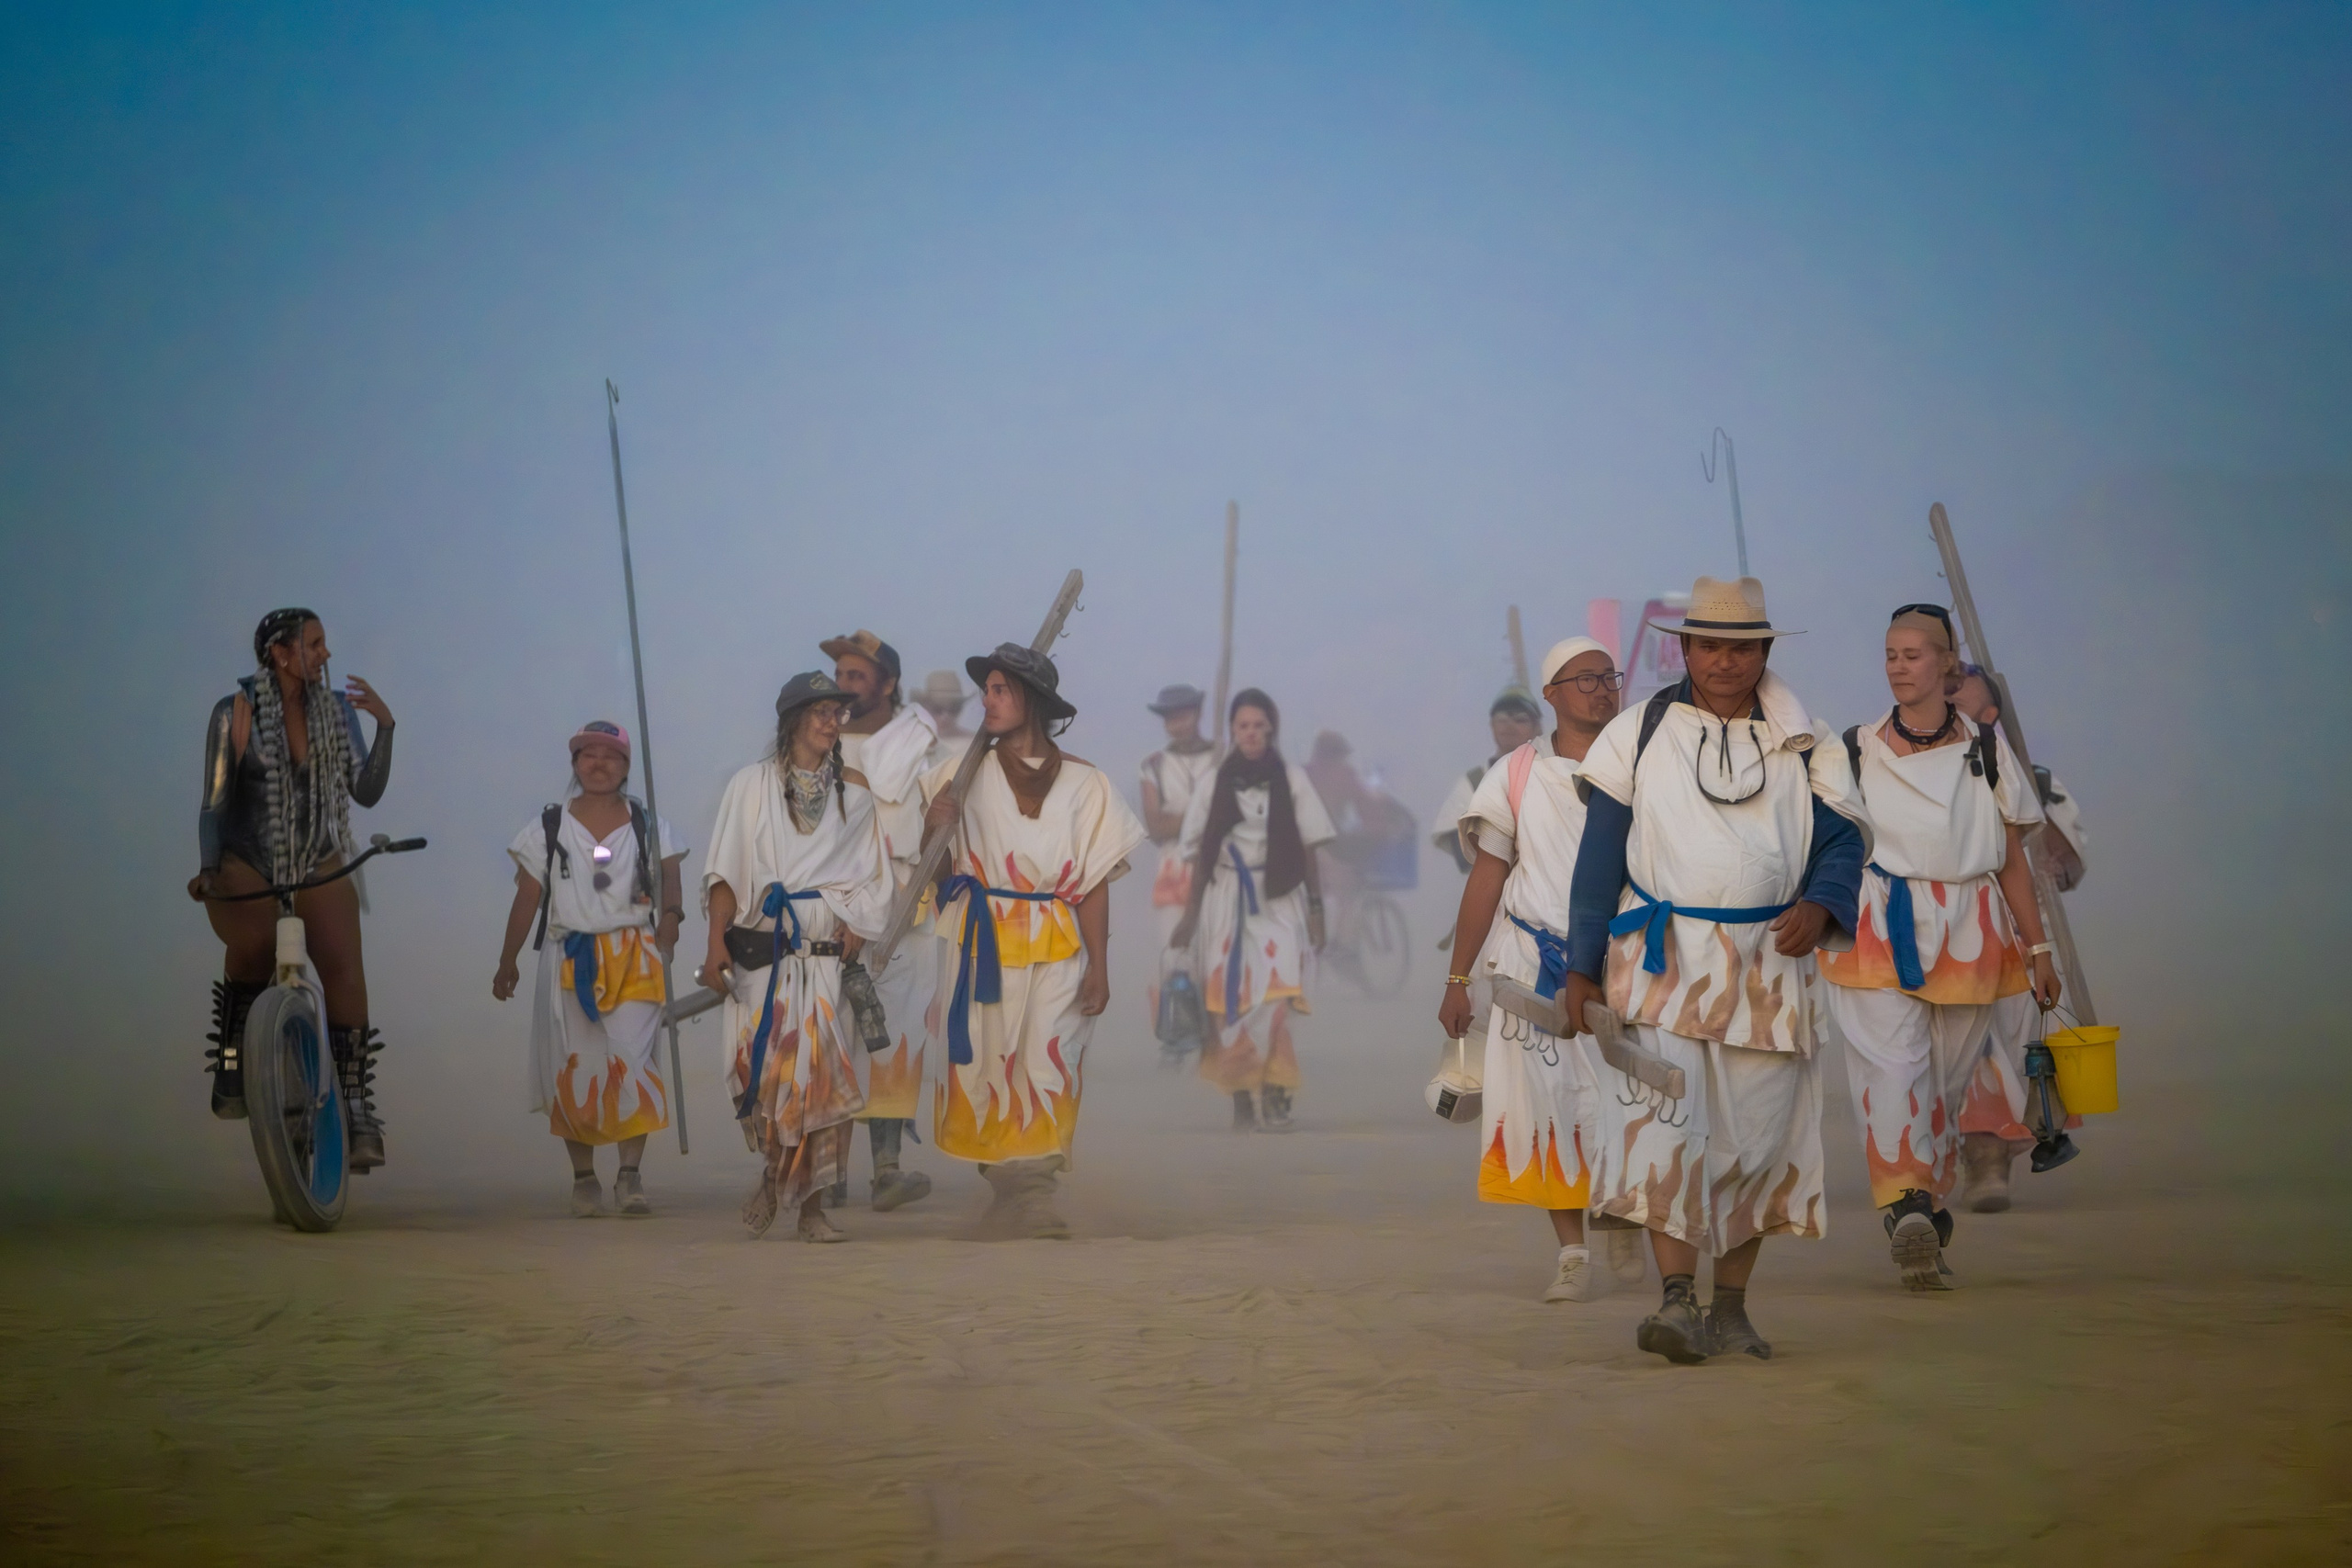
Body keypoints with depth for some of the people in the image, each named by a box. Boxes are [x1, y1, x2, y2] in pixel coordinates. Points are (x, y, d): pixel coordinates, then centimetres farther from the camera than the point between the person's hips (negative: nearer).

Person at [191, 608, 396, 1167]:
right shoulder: (235, 711, -3)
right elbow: (215, 803, -1)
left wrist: (384, 728, -9)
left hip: (318, 865, 1)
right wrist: (208, 869, -14)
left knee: (343, 967, -21)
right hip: (247, 865, -1)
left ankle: (358, 1107, -22)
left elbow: (366, 792, 2)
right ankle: (231, 1061, -2)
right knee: (255, 945, -26)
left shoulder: (337, 708, 6)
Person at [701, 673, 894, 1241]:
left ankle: (811, 1207, -1)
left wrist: (853, 939, -4)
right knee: (763, 1066, -8)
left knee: (819, 1075, -7)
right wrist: (716, 942, -8)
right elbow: (726, 873, 3)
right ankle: (775, 1173, 17)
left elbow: (869, 881, 10)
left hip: (825, 954, 1)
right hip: (759, 953, -1)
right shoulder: (752, 785, 7)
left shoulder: (853, 793, 11)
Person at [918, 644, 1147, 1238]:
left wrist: (1098, 968, -1)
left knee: (1047, 1061, -10)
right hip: (981, 945, 1)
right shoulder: (966, 774, 6)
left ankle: (1026, 1196, -9)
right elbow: (937, 872, 9)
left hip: (1056, 951, -1)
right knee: (988, 1062, -3)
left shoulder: (1083, 783, 4)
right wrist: (935, 831, -13)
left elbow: (1095, 884, 3)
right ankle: (1010, 1191, 3)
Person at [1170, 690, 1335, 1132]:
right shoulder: (1217, 783, 8)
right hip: (1227, 900, 2)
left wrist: (1316, 908, 1)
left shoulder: (1291, 780, 5)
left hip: (1279, 900, -2)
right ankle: (1242, 1101, 4)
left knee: (1274, 996, -18)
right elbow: (1201, 855, 10)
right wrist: (1190, 915, 8)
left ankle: (1277, 1096, -18)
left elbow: (1309, 850, 6)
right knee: (1231, 1004, -2)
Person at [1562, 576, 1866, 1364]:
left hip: (1766, 967, 2)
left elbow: (1843, 843, 9)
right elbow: (1600, 855, 5)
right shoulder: (1638, 734, 6)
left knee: (1756, 1136, 3)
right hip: (1660, 962, -2)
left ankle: (1731, 1308, 14)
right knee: (1664, 1123, -17)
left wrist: (1820, 908, -13)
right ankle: (1677, 1300, -21)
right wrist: (1582, 967, 2)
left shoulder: (1804, 748, 9)